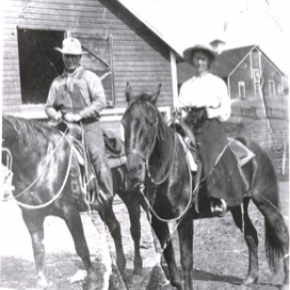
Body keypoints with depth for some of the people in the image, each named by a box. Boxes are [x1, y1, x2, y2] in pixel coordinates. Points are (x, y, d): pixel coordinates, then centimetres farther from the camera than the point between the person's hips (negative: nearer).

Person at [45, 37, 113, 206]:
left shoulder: (90, 77, 4)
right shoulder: (57, 82, 16)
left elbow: (100, 101, -7)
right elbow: (49, 106, 20)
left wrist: (79, 115, -15)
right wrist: (55, 115, -4)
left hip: (88, 125, -4)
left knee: (97, 155, -16)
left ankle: (107, 197, -11)